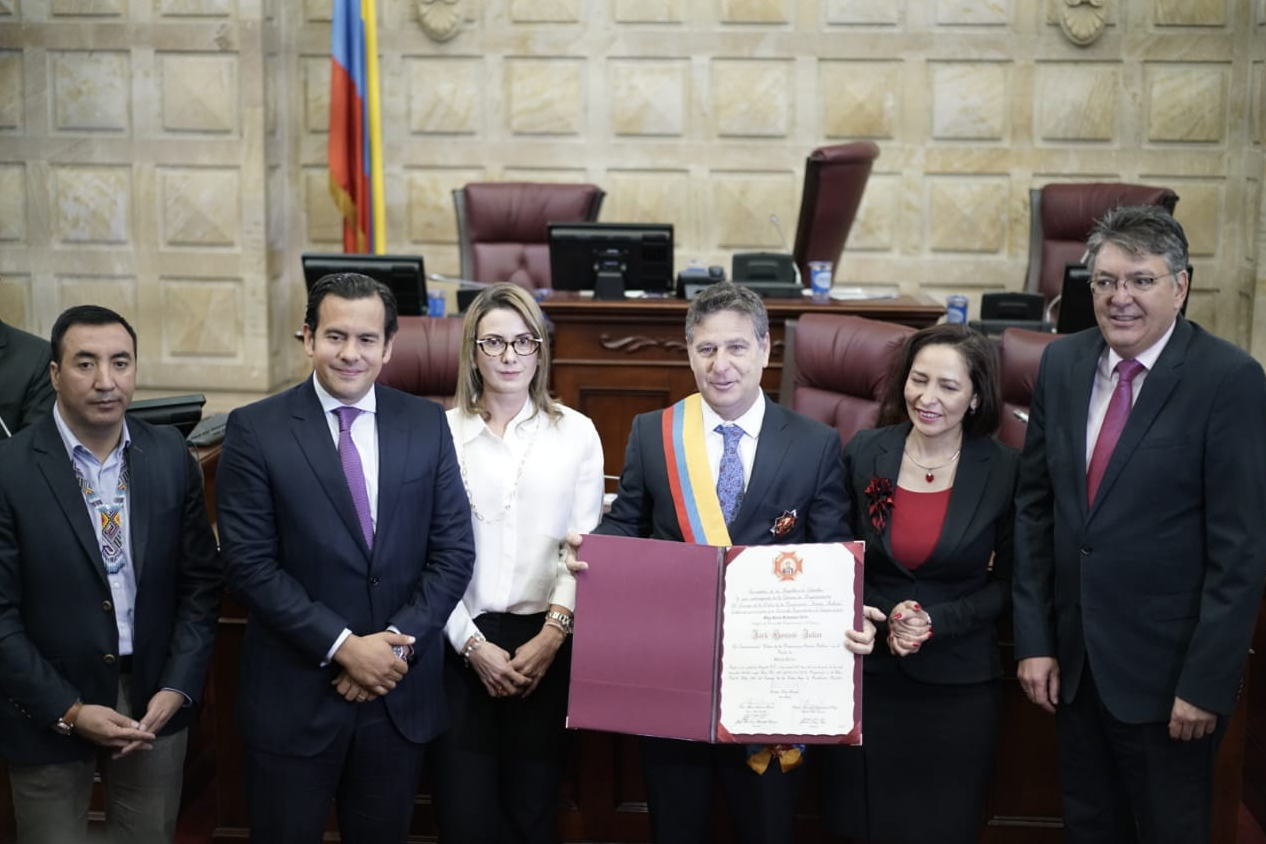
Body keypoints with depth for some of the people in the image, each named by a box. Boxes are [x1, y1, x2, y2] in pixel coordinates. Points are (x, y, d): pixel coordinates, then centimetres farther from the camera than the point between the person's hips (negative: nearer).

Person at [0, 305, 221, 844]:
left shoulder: (171, 456, -2)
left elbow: (201, 580, 2)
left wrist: (178, 687, -6)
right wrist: (68, 710, -13)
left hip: (156, 702, 3)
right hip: (49, 714, -2)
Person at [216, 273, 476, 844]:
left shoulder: (426, 424, 2)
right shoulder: (255, 430, -6)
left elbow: (454, 552, 1)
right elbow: (249, 564, -11)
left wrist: (399, 643, -11)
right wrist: (344, 646, -16)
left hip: (401, 694, 3)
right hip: (293, 695, -2)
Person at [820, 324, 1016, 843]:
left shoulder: (1004, 471, -7)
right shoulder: (863, 453, -3)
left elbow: (1008, 583, -1)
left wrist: (935, 622, -15)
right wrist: (885, 619, -11)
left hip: (959, 683, -1)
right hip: (867, 672, 1)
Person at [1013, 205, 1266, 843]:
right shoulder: (1062, 364, 1)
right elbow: (1034, 508, 5)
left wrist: (1207, 683, -15)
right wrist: (1034, 640, 1)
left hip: (1167, 669, -4)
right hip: (1075, 659, 5)